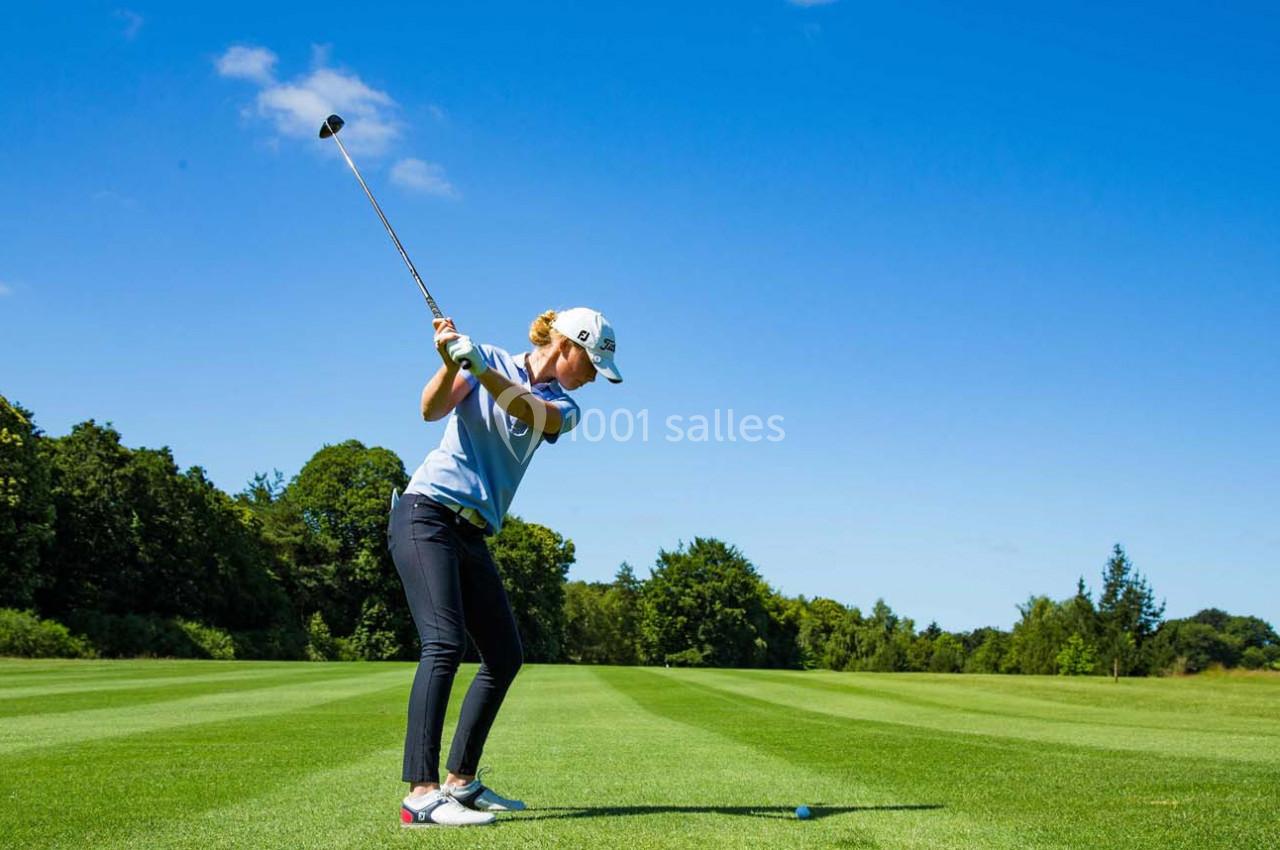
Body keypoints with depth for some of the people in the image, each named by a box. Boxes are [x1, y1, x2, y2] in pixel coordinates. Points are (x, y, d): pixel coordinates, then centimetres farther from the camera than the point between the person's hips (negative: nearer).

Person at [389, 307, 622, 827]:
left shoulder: (562, 405, 10)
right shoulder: (490, 358, 2)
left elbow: (529, 411, -13)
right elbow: (432, 409, -11)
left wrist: (481, 369, -30)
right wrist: (451, 363, -30)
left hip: (472, 535, 7)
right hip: (426, 513, -7)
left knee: (505, 657, 5)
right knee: (445, 643, -21)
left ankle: (461, 780, 13)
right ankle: (421, 795, -25)